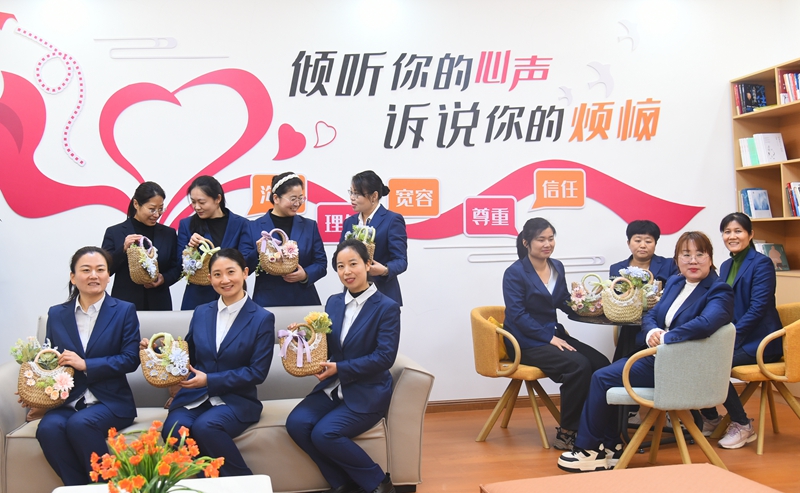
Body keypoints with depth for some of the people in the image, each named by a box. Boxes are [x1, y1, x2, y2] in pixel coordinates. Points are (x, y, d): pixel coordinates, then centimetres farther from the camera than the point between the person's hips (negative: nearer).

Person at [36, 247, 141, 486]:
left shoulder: (124, 311, 3)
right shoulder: (56, 314, 13)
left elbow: (131, 359, -4)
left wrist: (85, 365, -13)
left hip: (110, 402, -3)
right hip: (66, 402, 3)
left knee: (80, 423, -33)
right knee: (48, 428, -29)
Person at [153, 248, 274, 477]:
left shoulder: (262, 319, -2)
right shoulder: (201, 313, 11)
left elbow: (257, 372, -7)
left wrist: (210, 380, -14)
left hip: (236, 400, -3)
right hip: (195, 396, 4)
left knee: (204, 426, -33)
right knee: (173, 429, -29)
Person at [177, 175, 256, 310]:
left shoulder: (241, 224, 1)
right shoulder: (186, 225, 5)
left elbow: (248, 261, -8)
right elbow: (181, 265, 4)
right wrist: (190, 248, -15)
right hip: (197, 300, 1)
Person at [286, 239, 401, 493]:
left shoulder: (387, 307, -9)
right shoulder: (333, 302, 8)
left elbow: (385, 357, -16)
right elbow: (327, 348, 11)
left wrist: (340, 368, -19)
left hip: (368, 393, -6)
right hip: (333, 387, 6)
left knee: (324, 433, -24)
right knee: (296, 423, -18)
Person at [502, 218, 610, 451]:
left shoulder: (557, 267, 11)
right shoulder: (515, 273, -9)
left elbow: (564, 303, 14)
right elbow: (518, 315, -15)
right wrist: (549, 338, -19)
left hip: (552, 335, 7)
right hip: (527, 342, -7)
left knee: (601, 363, -15)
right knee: (579, 365, -28)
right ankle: (566, 433, -15)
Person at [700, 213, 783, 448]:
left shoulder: (761, 264, -9)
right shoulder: (726, 266, 14)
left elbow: (758, 308, -18)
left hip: (758, 341, -7)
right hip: (732, 338, 7)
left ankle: (742, 426, -9)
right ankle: (710, 418, 6)